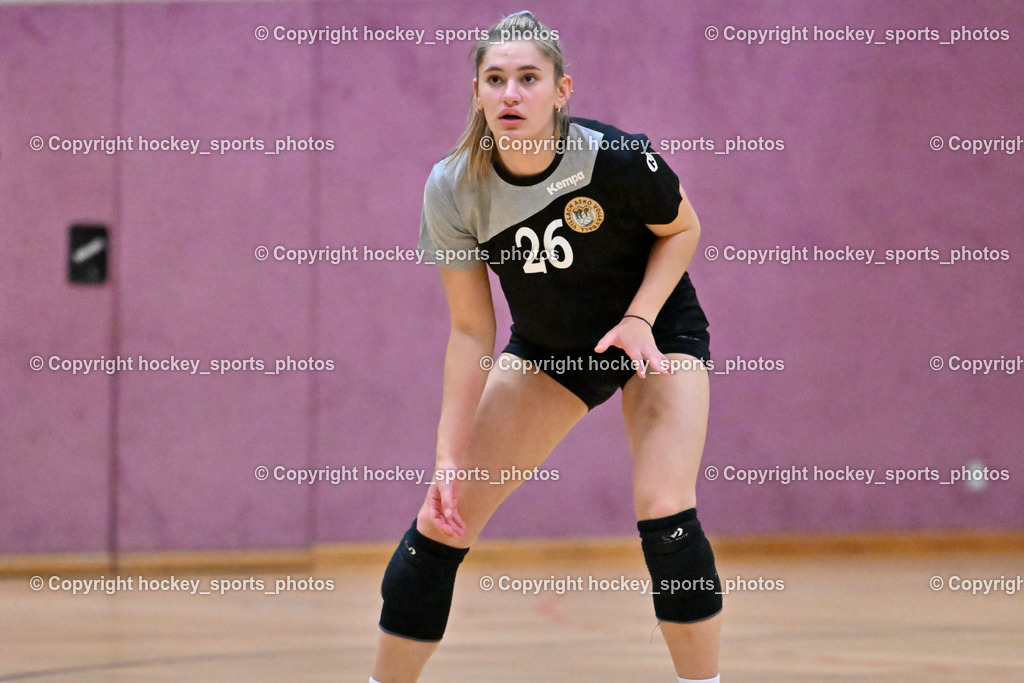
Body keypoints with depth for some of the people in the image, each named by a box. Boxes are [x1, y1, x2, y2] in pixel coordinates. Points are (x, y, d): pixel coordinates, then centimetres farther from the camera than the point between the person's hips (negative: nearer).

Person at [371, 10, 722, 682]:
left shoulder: (619, 159, -29)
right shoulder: (455, 190, -22)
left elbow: (683, 229, -7)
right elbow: (471, 331, -13)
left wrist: (640, 317, -23)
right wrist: (450, 458, -17)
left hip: (655, 332, -3)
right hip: (545, 349, 3)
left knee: (664, 510, -23)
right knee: (441, 522, -4)